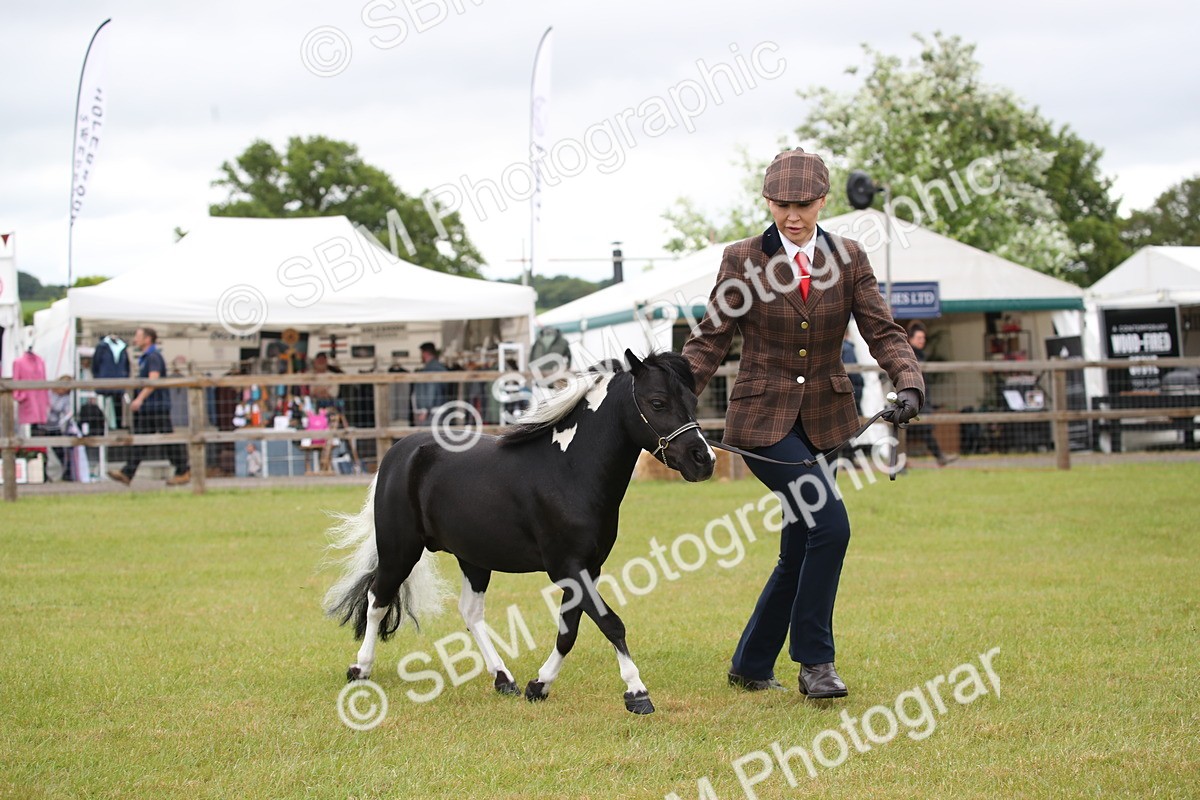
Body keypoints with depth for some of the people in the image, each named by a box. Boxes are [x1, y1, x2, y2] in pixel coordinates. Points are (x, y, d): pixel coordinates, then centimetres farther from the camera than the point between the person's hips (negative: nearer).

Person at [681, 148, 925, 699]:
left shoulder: (848, 259, 3)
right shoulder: (743, 260, -4)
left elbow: (882, 332, -3)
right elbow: (710, 340, -3)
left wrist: (909, 384, -21)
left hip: (824, 420, 4)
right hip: (763, 421, -4)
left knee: (799, 553, 9)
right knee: (830, 524, -20)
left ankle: (749, 665, 26)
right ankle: (814, 661, -8)